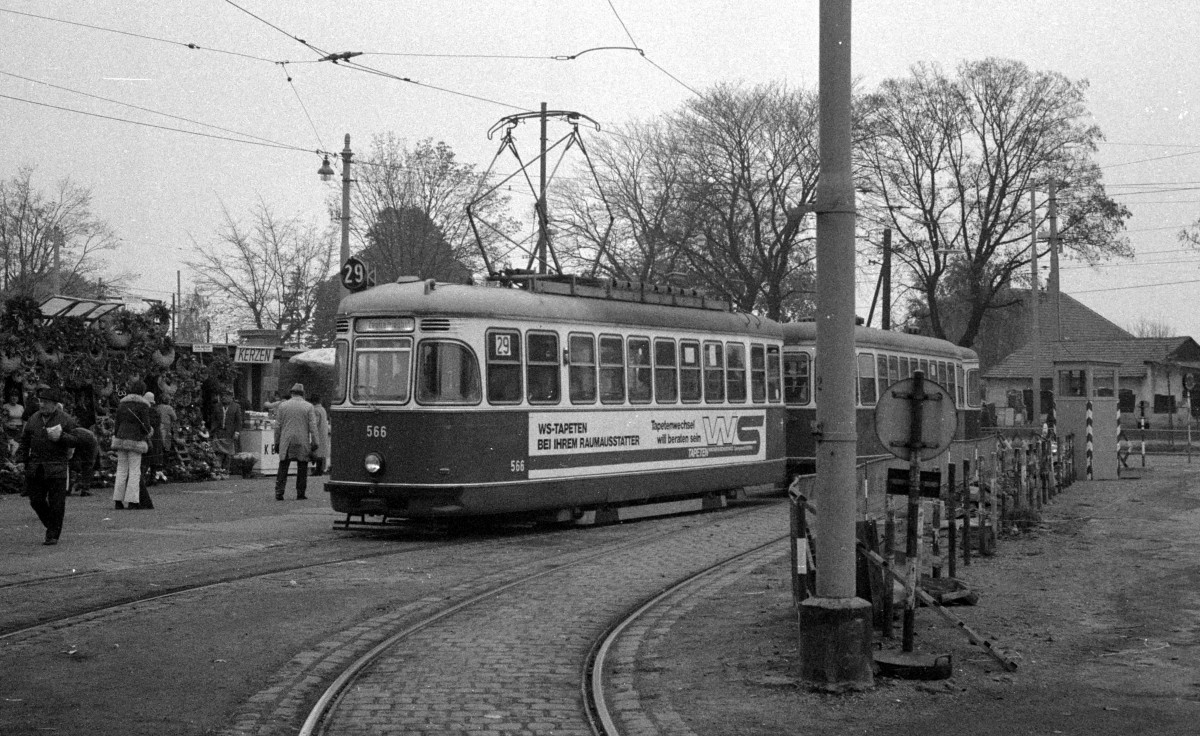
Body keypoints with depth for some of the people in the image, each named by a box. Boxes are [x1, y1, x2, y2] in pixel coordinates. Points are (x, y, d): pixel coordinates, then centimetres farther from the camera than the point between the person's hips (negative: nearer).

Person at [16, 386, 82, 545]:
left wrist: (61, 437, -25)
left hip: (57, 468, -5)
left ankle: (53, 535, 5)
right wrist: (21, 459, 6)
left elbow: (76, 440, -9)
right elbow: (24, 441, 16)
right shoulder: (34, 419, 10)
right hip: (35, 468, 5)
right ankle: (51, 526, 28)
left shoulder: (66, 420, -4)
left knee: (56, 503, -4)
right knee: (36, 500, 7)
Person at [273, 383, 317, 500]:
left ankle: (279, 493, -4)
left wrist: (277, 442, 11)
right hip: (302, 442, -1)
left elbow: (277, 426, 6)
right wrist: (314, 442, 1)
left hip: (286, 442, 1)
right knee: (302, 469, 6)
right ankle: (300, 494, 6)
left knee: (283, 468, 3)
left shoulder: (282, 405, 5)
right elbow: (313, 427, -3)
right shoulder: (308, 407, 0)